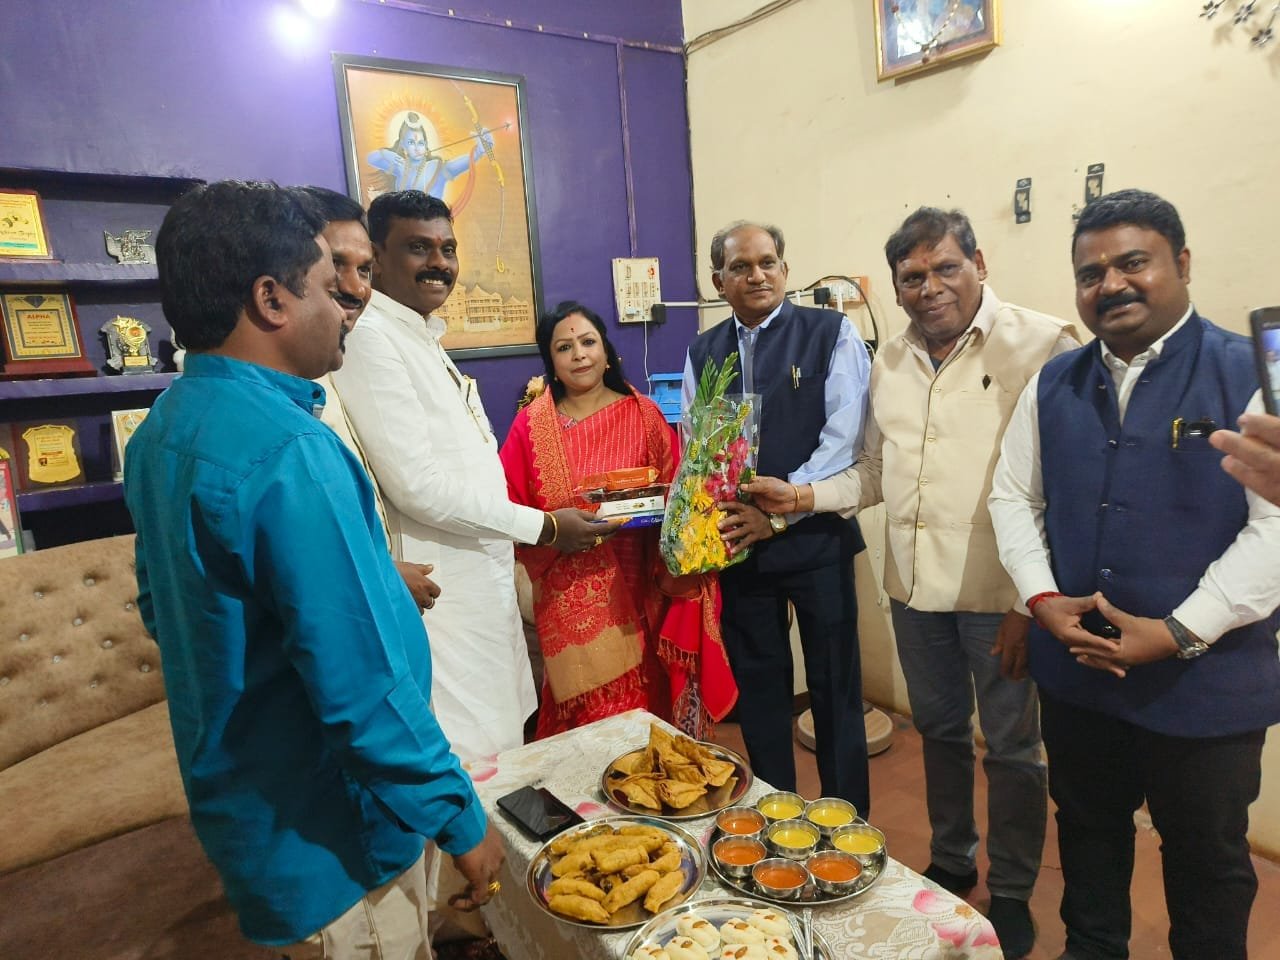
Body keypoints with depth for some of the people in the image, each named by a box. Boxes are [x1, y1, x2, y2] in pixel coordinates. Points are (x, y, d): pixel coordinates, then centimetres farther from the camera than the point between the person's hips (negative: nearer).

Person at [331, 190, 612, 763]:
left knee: (503, 750, 19)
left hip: (483, 583, 9)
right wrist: (543, 527, -14)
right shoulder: (371, 339, -15)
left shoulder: (426, 340, 15)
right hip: (438, 597, -9)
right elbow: (416, 484, -22)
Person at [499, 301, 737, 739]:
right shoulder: (531, 425, 0)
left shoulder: (643, 414, 3)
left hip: (637, 591, 1)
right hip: (570, 598, 0)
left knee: (643, 709, 7)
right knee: (586, 716, 5)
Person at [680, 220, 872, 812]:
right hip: (738, 544, 4)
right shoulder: (702, 352, 9)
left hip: (816, 537, -3)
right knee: (758, 684, 15)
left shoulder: (831, 334, -3)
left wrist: (779, 511, -17)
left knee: (834, 686, 8)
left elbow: (845, 436, -12)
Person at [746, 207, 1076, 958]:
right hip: (915, 587, 5)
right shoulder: (890, 363, 8)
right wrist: (802, 496, 0)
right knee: (940, 731, 21)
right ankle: (952, 861, 43)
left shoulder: (1042, 345, -11)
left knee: (1012, 747, 11)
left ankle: (1012, 893, 34)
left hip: (999, 592, -5)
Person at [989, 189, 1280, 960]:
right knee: (1087, 830, 22)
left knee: (1207, 857, 17)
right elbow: (1013, 496, 7)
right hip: (1075, 673, 4)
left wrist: (1179, 632, -20)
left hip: (1207, 683, -4)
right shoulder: (1054, 384, 5)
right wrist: (1042, 599, -7)